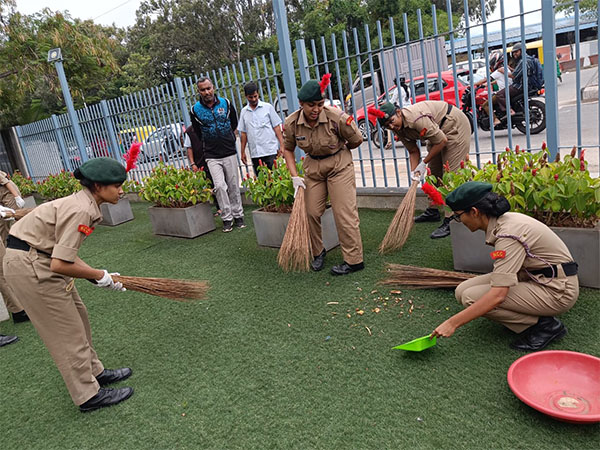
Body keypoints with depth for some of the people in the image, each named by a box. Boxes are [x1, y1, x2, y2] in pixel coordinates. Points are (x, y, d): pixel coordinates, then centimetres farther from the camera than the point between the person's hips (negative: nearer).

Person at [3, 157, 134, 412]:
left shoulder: (83, 203, 5)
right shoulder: (80, 211, -25)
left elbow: (65, 252, 7)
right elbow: (60, 264, -27)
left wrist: (98, 275, 1)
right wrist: (99, 276, -14)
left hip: (40, 258, 10)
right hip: (29, 265, -10)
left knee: (77, 318, 19)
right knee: (68, 332, 0)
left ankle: (93, 371, 35)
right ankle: (88, 395, 14)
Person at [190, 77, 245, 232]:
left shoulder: (226, 103, 1)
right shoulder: (195, 110, -2)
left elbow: (235, 125, 15)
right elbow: (198, 133, 11)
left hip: (229, 153, 1)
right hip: (212, 156, -1)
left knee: (233, 186, 6)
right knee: (219, 186, -12)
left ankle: (238, 215, 19)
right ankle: (227, 218, 0)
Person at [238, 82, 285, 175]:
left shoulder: (268, 107, 4)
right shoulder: (244, 111, 11)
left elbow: (277, 127, 2)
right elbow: (243, 133, 13)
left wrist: (281, 145, -7)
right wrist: (242, 152, 9)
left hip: (271, 152, -3)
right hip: (255, 154, 3)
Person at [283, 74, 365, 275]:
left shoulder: (337, 117, -23)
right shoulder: (291, 123, -13)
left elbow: (357, 140, -6)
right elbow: (287, 149, 3)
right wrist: (295, 177, -6)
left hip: (339, 166, -4)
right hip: (313, 167, 4)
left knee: (344, 212, -6)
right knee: (311, 212, 5)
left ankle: (354, 260, 5)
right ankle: (318, 252, 29)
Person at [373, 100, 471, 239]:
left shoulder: (416, 119, -35)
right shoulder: (400, 129, -7)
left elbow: (442, 141, -28)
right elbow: (413, 151, 1)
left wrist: (424, 163, -20)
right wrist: (414, 171, -13)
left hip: (455, 127, -10)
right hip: (439, 130, 10)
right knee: (434, 172, 15)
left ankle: (450, 221, -16)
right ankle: (433, 212, 30)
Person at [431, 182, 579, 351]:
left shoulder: (508, 233, -27)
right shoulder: (503, 220, 0)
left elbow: (498, 295, -32)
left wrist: (453, 323, -29)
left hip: (557, 290, -9)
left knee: (471, 298, -20)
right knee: (463, 290, -2)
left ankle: (544, 325, -6)